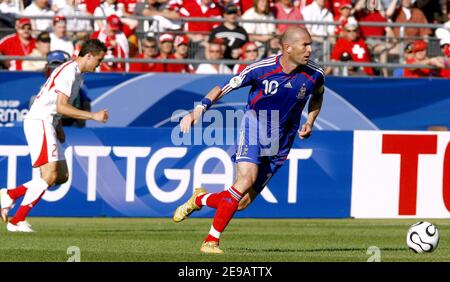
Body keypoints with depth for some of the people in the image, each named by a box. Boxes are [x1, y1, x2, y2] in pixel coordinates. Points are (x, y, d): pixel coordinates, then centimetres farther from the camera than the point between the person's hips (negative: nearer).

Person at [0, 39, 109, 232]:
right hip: (39, 123, -10)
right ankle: (17, 221, -14)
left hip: (47, 124, 10)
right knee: (50, 175, -16)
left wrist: (58, 128, 19)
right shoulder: (69, 72, -15)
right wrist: (93, 116, -21)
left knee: (62, 176, 6)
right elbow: (61, 107, -22)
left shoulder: (76, 73, 17)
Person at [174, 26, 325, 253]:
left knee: (242, 203, -3)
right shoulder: (261, 69, -16)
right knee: (247, 179, -28)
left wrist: (310, 122, 4)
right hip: (254, 125, -3)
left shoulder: (314, 74, -6)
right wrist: (197, 111, -17)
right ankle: (211, 241, -17)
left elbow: (317, 97, 19)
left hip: (280, 144, 3)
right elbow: (223, 88, -6)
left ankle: (200, 199, 28)